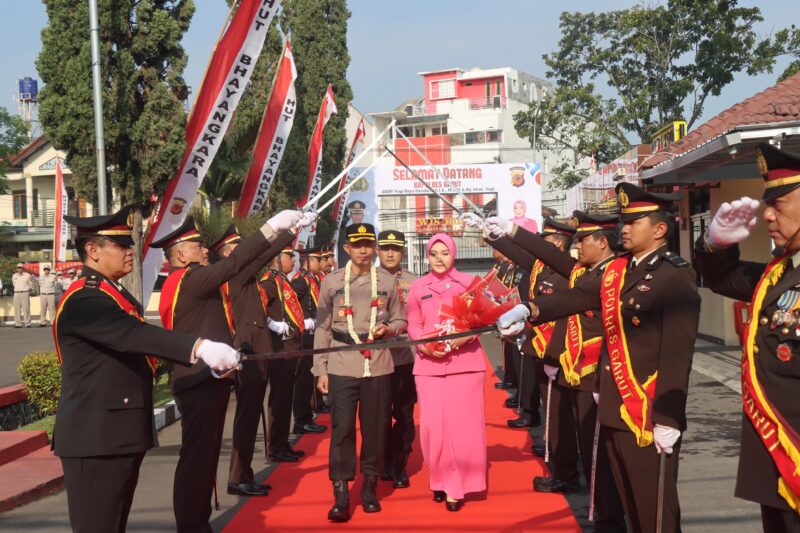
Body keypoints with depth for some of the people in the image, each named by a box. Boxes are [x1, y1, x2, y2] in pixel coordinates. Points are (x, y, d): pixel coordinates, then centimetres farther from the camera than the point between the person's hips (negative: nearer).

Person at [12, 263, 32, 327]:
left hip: (25, 293, -3)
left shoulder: (27, 275, 0)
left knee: (26, 309, -7)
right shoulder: (14, 276, 9)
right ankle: (18, 323, 4)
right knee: (17, 309, 1)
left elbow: (30, 284, 9)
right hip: (16, 293, 3)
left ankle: (27, 323, -6)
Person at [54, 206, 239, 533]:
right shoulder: (83, 299, -18)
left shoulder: (115, 293, 16)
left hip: (121, 432, 10)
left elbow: (138, 340, 19)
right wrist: (200, 347, -44)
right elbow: (135, 335, -34)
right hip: (96, 436, -10)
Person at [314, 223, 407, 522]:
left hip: (378, 366, 1)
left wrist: (387, 329, -11)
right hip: (341, 366, -1)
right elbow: (322, 328, 4)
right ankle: (341, 495, 3)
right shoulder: (331, 281, 4)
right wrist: (320, 369, 1)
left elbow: (400, 320, 13)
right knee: (341, 428, -3)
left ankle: (370, 487, 22)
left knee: (376, 427, 7)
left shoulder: (388, 281, 6)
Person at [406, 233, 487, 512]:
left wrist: (464, 337, -16)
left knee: (463, 423, 1)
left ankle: (458, 483, 14)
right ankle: (441, 479, 19)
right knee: (433, 424, -1)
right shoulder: (418, 287, 6)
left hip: (465, 360, -1)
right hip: (429, 363, 1)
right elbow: (413, 325, 7)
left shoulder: (469, 282, 3)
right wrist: (425, 345, -12)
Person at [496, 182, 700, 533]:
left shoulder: (676, 278, -13)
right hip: (614, 409, 8)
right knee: (629, 501, 19)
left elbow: (677, 355, -18)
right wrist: (529, 310, -6)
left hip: (649, 415, -7)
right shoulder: (616, 271, 10)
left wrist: (667, 420, -22)